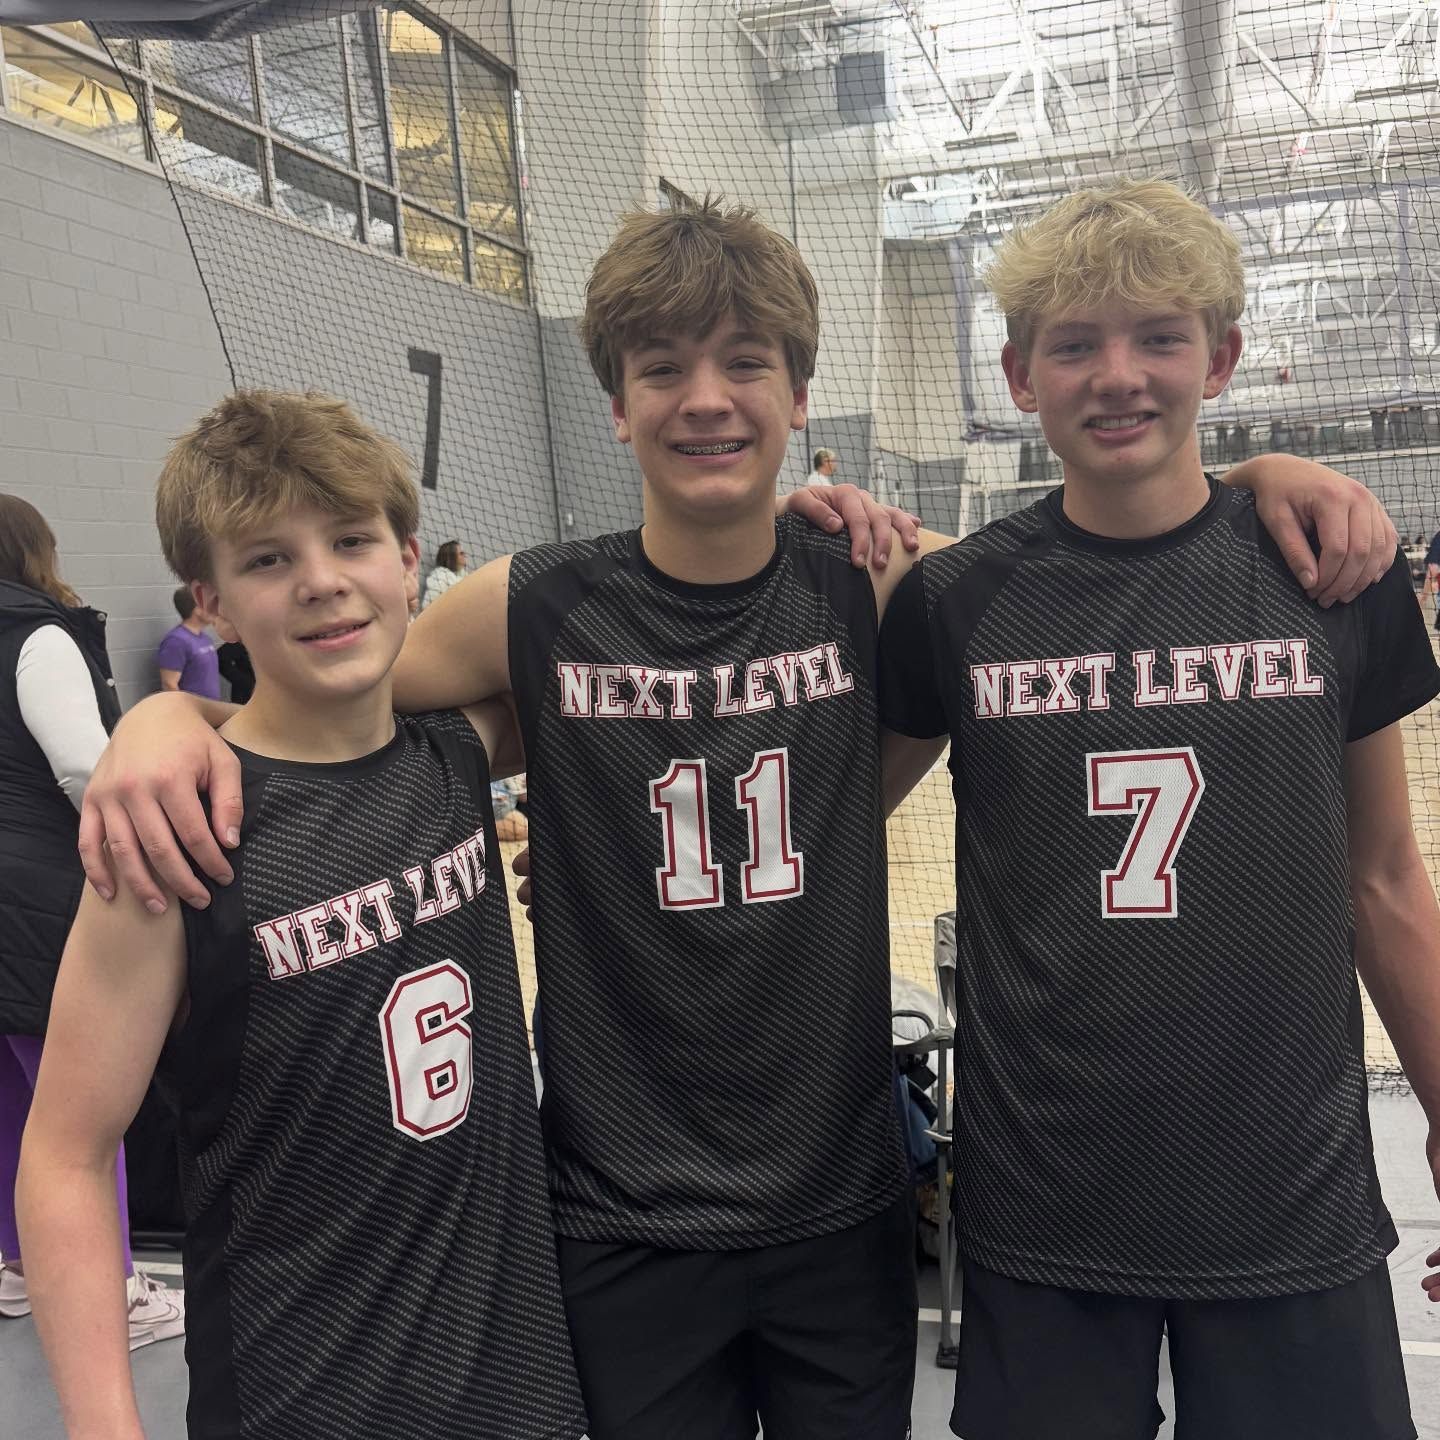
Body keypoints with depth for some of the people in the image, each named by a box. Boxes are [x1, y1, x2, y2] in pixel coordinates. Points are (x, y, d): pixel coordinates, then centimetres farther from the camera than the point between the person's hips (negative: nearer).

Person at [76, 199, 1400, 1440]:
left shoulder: (874, 589, -8)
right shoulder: (536, 611, -11)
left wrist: (1263, 470, -11)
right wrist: (164, 716, -20)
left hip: (844, 1208, 2)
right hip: (626, 1229, -1)